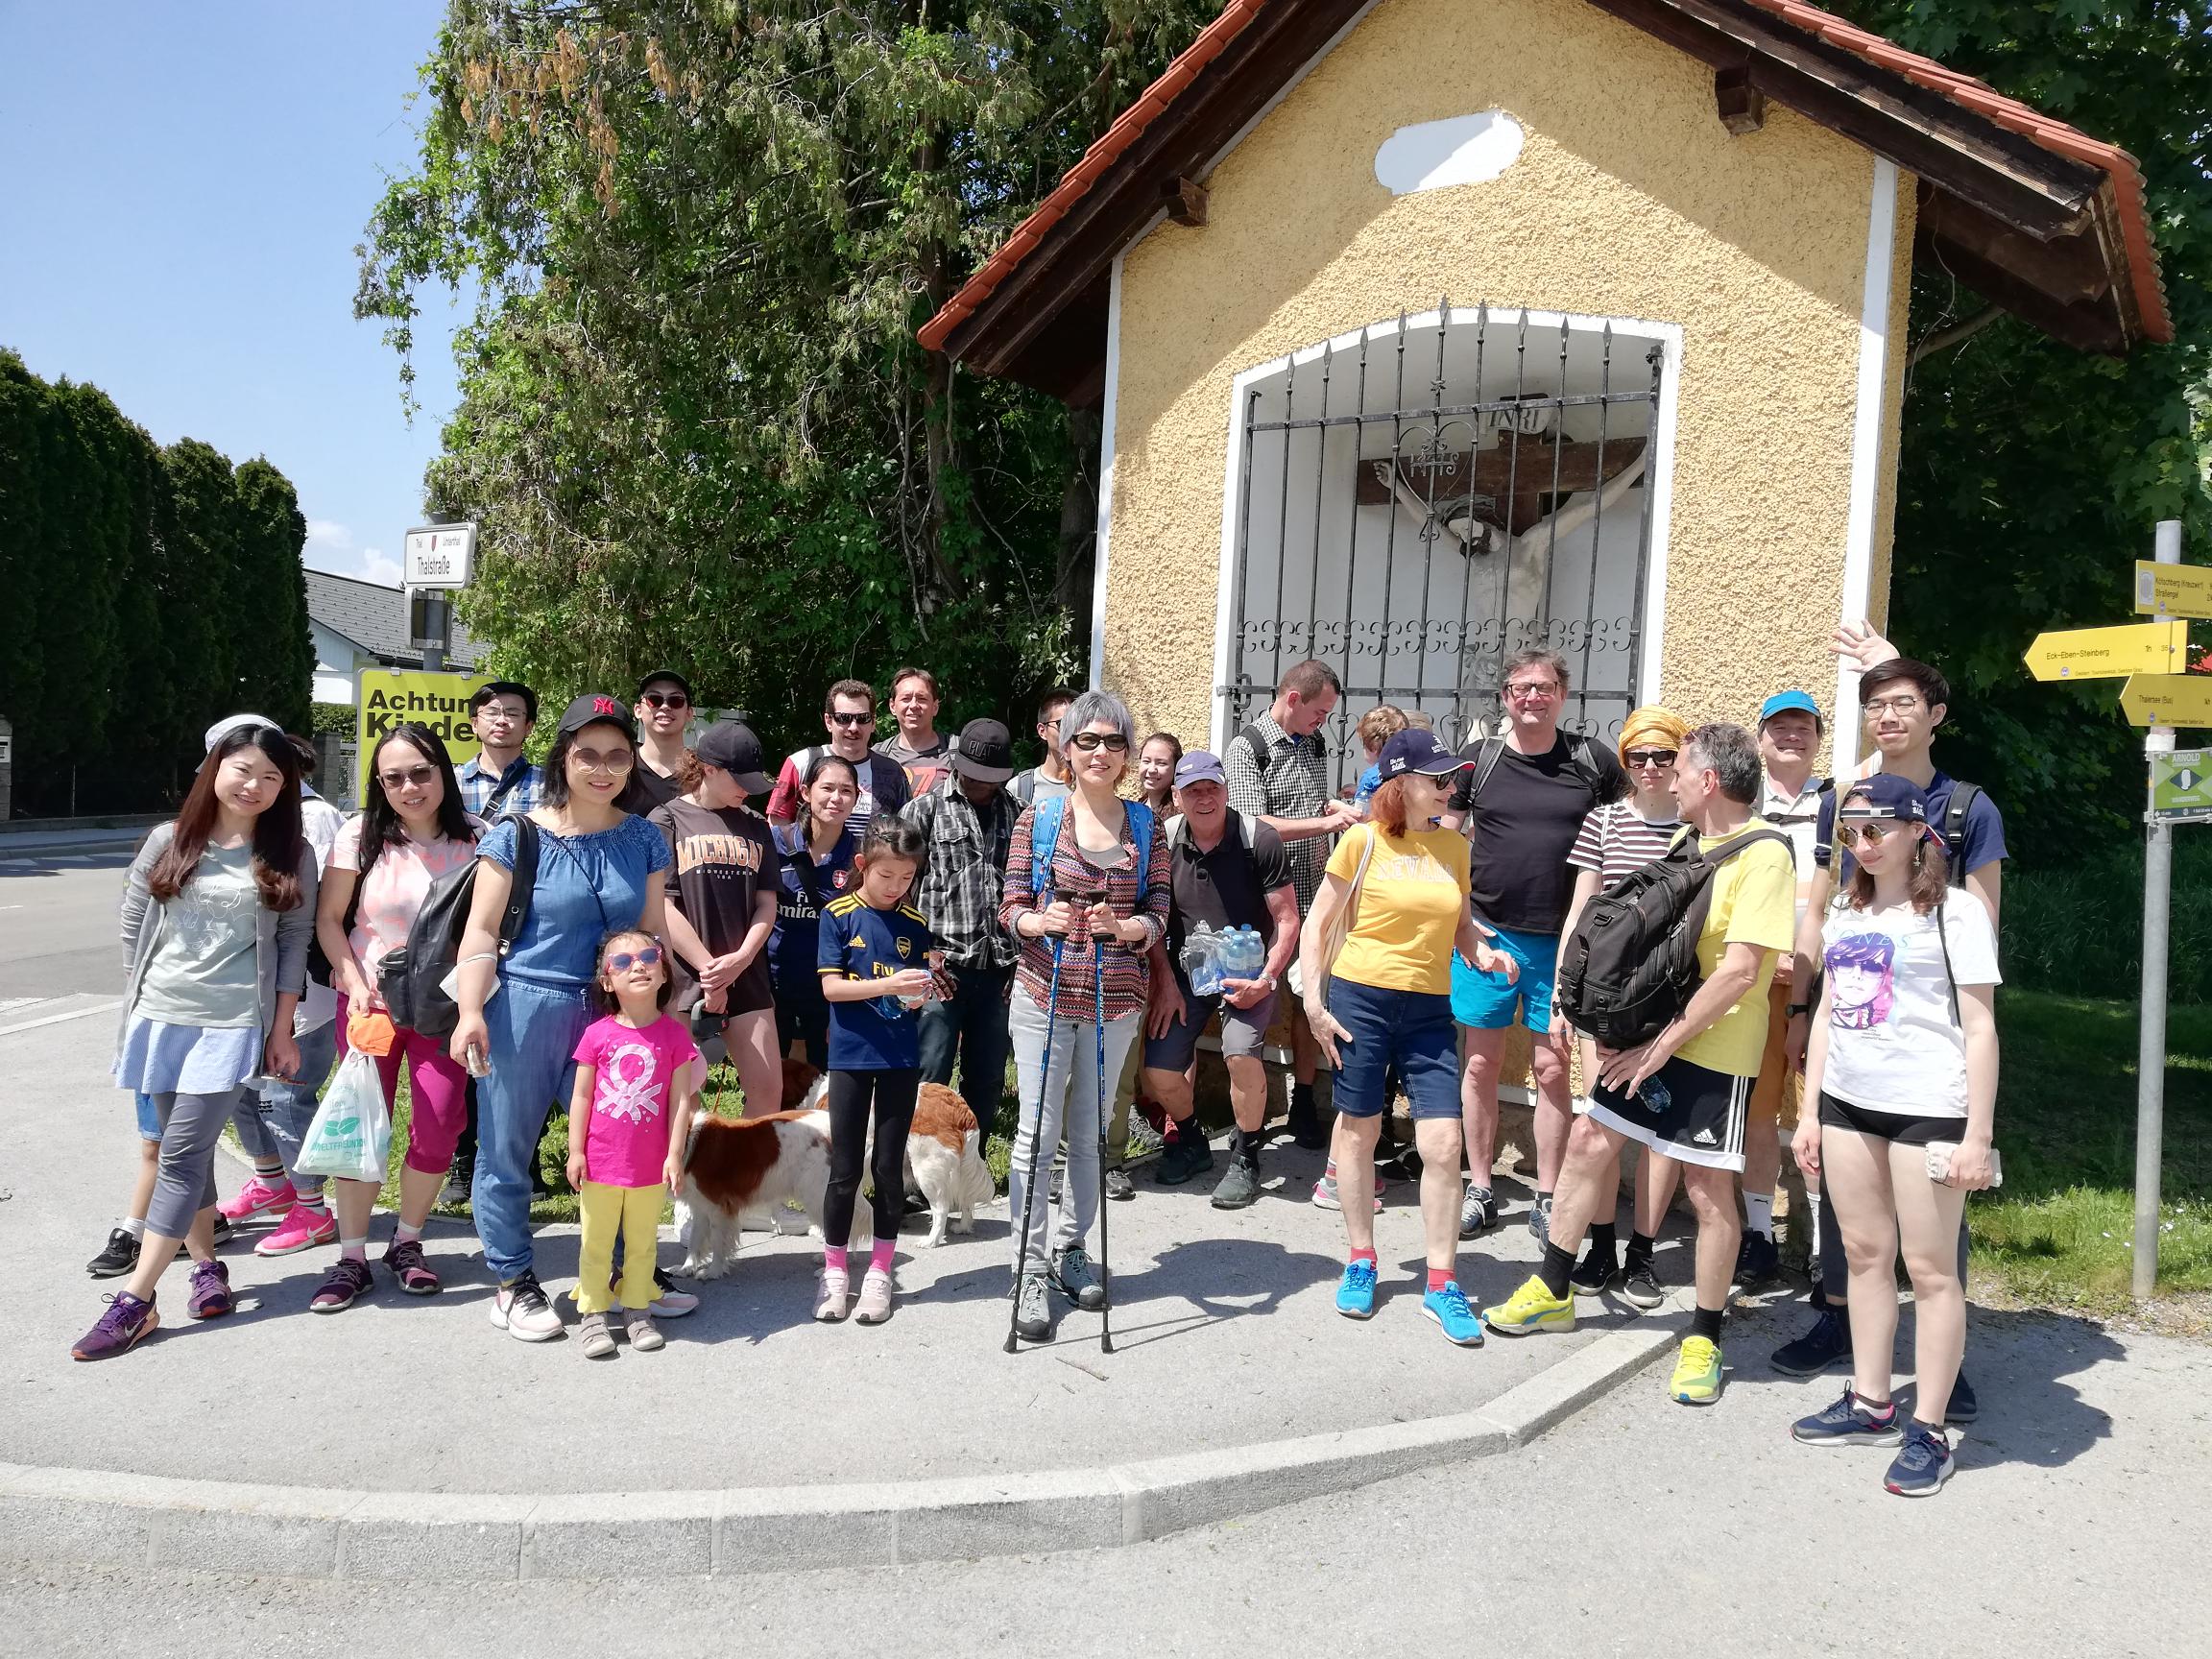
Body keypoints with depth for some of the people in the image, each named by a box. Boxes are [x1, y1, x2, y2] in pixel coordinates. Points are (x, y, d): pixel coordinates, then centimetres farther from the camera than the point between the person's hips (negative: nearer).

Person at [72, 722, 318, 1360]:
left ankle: (135, 1301, -3)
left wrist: (281, 1029, -1)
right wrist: (145, 997, 10)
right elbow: (132, 928, 11)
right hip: (159, 1019, 3)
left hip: (234, 1025, -3)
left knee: (182, 1153, -7)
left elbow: (294, 944, 1)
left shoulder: (290, 856, 0)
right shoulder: (169, 841, 4)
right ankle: (207, 1264, 24)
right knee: (188, 1147, 9)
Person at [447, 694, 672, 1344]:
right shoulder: (518, 835, -5)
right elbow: (481, 931, -6)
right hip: (524, 1009, -3)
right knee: (507, 1151, 6)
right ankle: (513, 1282, 23)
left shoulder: (642, 840, 6)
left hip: (611, 1012, 3)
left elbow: (652, 932, 11)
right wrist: (470, 1011, -16)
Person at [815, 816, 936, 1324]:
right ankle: (835, 1271, 18)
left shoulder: (915, 923, 5)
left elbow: (919, 988, 9)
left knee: (889, 1166, 8)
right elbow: (831, 987, -10)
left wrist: (918, 993, -14)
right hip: (851, 1055, -2)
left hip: (901, 1057, 2)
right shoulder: (839, 915, -5)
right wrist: (888, 984, -23)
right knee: (845, 1168, 4)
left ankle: (880, 1271, 19)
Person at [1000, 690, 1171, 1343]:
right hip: (1044, 994, -2)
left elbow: (1158, 912, 3)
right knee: (1037, 1130, -1)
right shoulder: (1039, 818, -1)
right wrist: (1041, 922, -23)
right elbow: (1010, 907, -2)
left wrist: (1124, 927, -19)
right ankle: (1030, 1268, 9)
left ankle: (1070, 1247, 31)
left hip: (1116, 1000, 2)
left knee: (1090, 1130, 14)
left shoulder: (1146, 825, 4)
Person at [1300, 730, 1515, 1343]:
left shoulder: (1454, 846, 8)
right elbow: (1318, 925, -1)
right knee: (1358, 1132, 9)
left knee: (1443, 1144, -3)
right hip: (1360, 999, -3)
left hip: (1428, 1009, 3)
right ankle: (1360, 1260, 27)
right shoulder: (1363, 841, -4)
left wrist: (1484, 952, -3)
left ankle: (1441, 1286, 9)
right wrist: (1314, 1004, -7)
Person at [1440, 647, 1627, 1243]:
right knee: (1481, 1063, 8)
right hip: (1486, 932, 1)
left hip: (1563, 941, -1)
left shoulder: (1594, 764, 2)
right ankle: (1479, 1188, 21)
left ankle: (1547, 1197, 18)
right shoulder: (1477, 759, 2)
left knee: (1552, 1067, 4)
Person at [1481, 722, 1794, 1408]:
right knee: (1588, 1141, 10)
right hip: (1651, 1034, 8)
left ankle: (1704, 1339, 18)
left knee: (1710, 1192, 1)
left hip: (1713, 1050, -8)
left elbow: (1740, 971, -21)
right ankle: (1552, 1291, 23)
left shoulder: (1763, 855, -16)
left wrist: (1663, 1044, -19)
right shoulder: (1688, 840, 8)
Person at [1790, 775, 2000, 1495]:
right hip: (1849, 1103, 7)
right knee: (1864, 1254, 13)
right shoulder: (1845, 915, 13)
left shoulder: (1955, 911, -6)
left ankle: (1927, 1430, 9)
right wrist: (1811, 1112, 13)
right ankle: (1871, 1405, 25)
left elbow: (1980, 1028, -9)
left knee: (1930, 1268, 0)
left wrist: (1977, 1135, -13)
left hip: (1927, 1108, -6)